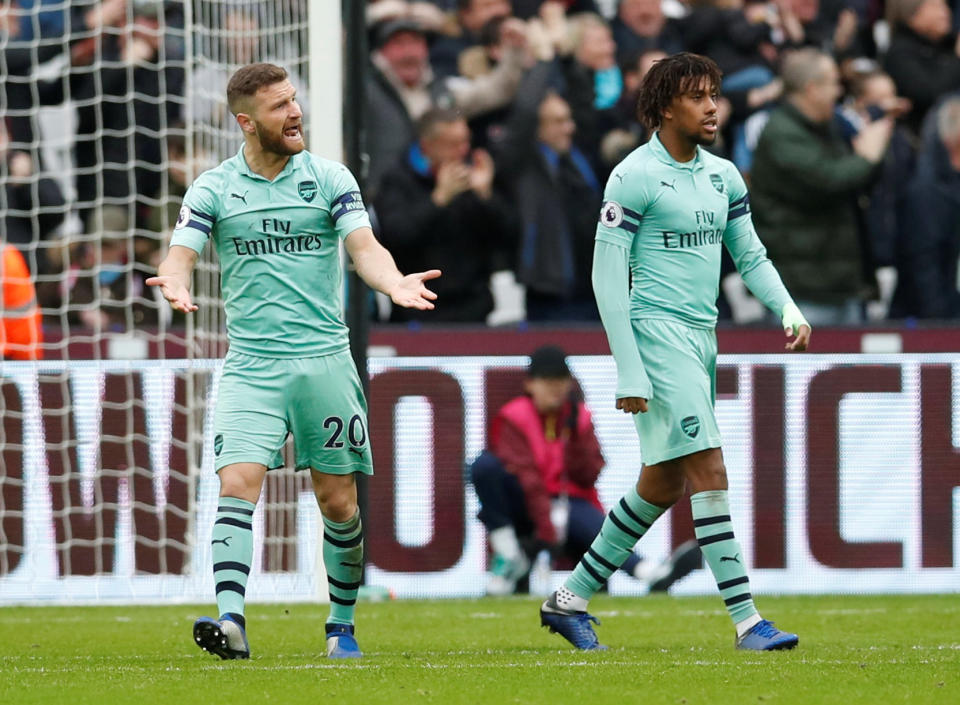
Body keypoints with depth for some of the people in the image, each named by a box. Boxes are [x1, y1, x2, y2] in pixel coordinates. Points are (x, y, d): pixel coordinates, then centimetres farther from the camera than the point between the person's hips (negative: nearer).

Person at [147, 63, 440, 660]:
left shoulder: (329, 178, 4)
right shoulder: (213, 189, 4)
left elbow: (364, 247, -7)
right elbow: (181, 252, -6)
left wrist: (394, 283, -29)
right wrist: (176, 282, -31)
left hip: (324, 358, 1)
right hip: (251, 363, -1)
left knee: (338, 499, 4)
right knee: (238, 483, -17)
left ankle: (342, 626, 19)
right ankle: (231, 621, -26)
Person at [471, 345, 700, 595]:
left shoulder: (579, 418, 7)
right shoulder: (515, 418, -7)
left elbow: (588, 478, 0)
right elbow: (526, 479, -18)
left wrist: (575, 438, -15)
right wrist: (547, 531, -27)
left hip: (569, 502, 2)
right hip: (524, 505, -2)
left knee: (599, 527, -30)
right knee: (485, 465, -30)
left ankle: (654, 573, -59)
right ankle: (508, 557, -22)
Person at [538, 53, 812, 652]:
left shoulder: (723, 176, 13)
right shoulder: (636, 176, -10)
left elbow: (751, 255, 20)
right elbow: (608, 276, -12)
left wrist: (788, 309, 0)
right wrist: (630, 372, -16)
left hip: (701, 336, 8)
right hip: (658, 332, -8)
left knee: (662, 485, 12)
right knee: (708, 470, -13)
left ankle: (571, 598, 23)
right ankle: (746, 620, -15)